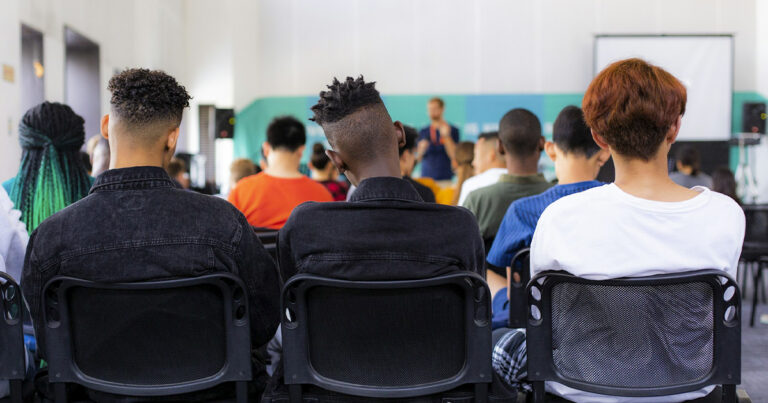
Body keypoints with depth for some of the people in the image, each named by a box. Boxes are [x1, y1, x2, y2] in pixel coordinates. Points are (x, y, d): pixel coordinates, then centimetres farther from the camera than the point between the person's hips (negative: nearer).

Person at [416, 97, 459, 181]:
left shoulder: (452, 130, 1)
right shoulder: (423, 132, 11)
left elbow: (454, 156, -7)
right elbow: (417, 158, 11)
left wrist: (446, 136, -14)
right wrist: (421, 150, -8)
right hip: (426, 177, 3)